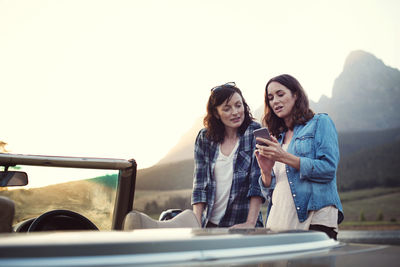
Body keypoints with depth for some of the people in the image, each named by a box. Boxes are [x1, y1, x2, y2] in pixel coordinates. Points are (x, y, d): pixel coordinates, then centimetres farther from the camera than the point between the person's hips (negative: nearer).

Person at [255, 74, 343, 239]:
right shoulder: (277, 137, 19)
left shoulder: (320, 122, 6)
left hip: (315, 217, -4)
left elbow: (329, 169, -9)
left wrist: (284, 157, -13)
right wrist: (266, 171, -3)